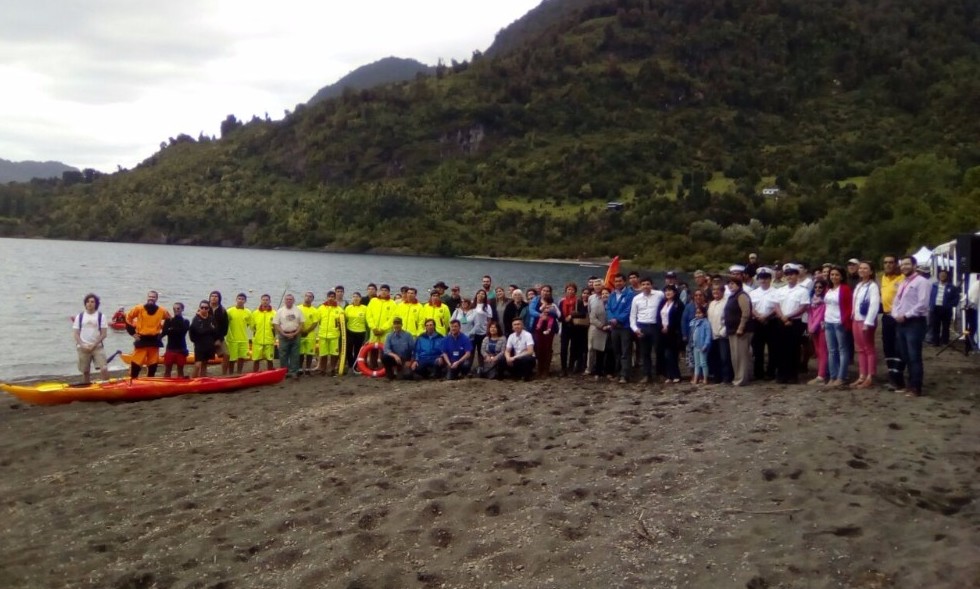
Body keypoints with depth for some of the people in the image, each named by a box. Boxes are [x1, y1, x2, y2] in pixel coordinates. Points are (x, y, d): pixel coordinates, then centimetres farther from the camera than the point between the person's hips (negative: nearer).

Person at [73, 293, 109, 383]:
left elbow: (104, 334, -3)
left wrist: (94, 346, -11)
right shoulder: (79, 317, 6)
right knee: (85, 372, 7)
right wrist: (82, 346, -10)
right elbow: (76, 334, 4)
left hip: (98, 347, -2)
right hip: (83, 348, 2)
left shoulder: (101, 316, 1)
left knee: (104, 369, -16)